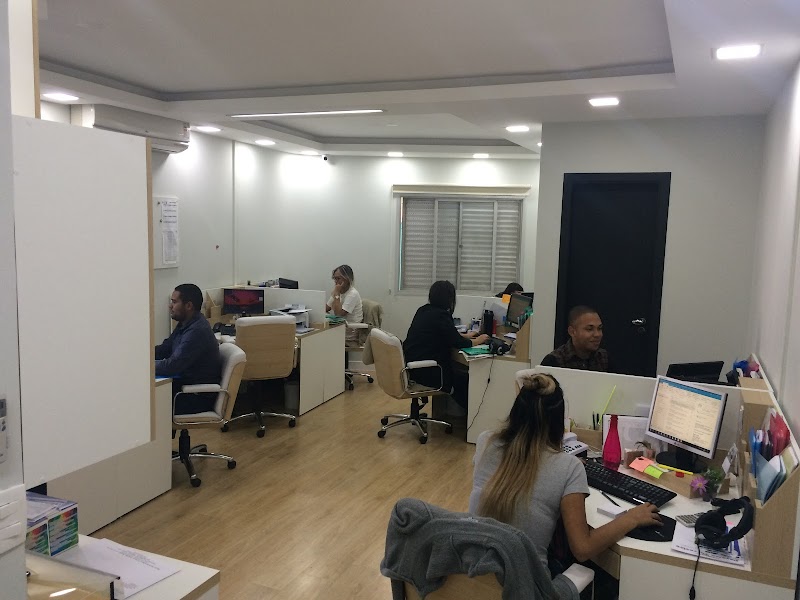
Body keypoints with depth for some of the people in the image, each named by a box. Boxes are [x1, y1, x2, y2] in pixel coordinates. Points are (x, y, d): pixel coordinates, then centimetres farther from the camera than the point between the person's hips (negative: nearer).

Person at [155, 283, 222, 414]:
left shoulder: (197, 331, -24)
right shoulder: (185, 325, 9)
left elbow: (172, 366, -26)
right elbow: (164, 349, 15)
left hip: (199, 398, -9)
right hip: (185, 383, 9)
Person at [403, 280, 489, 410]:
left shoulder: (423, 310, 8)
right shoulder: (441, 315, -19)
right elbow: (457, 343, -12)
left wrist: (465, 336, 30)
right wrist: (478, 340, 6)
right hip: (425, 372, -9)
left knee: (460, 373, 25)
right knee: (466, 379, 11)